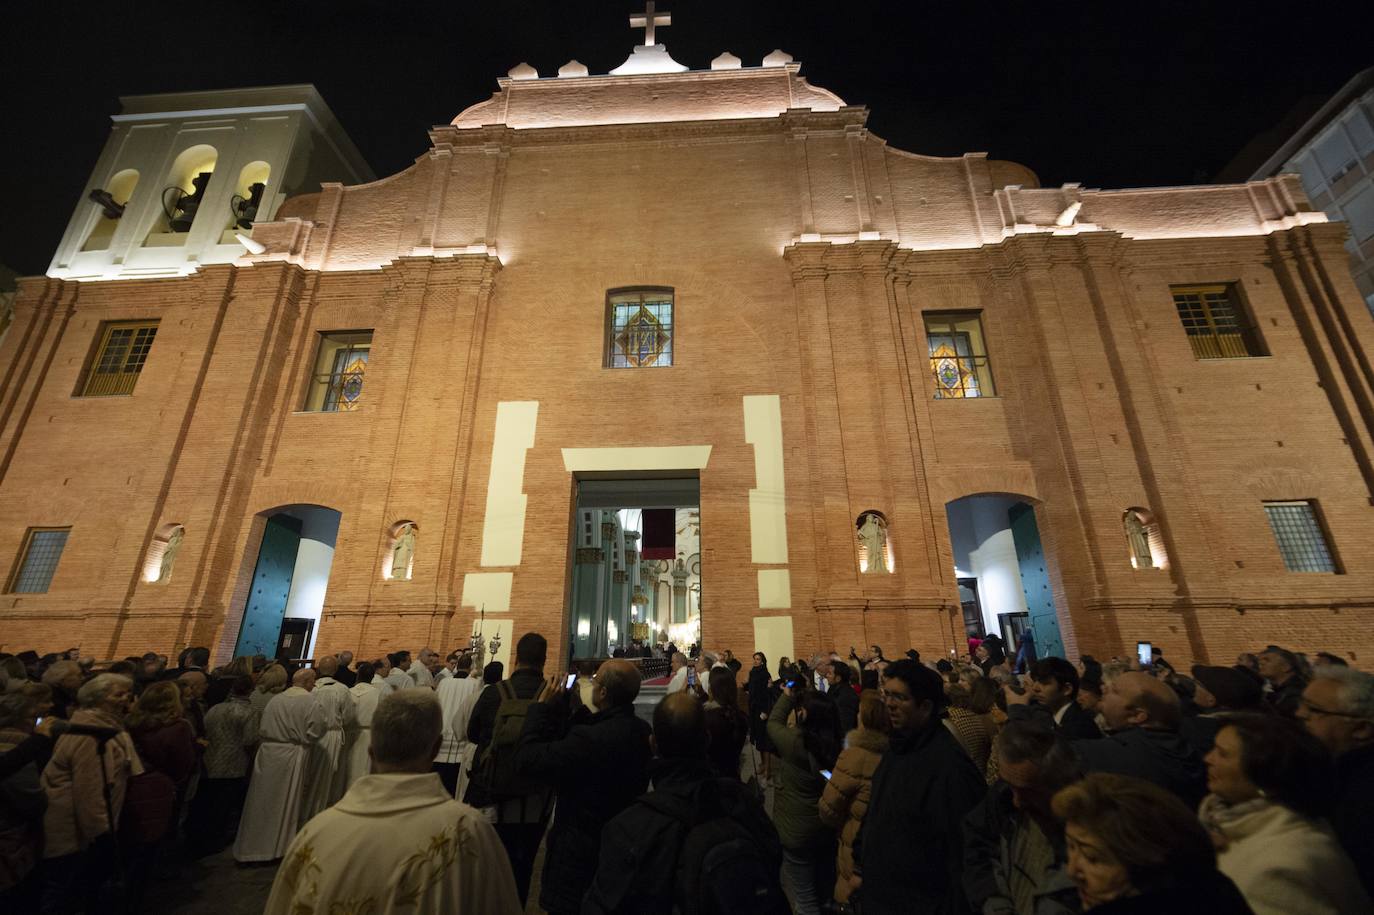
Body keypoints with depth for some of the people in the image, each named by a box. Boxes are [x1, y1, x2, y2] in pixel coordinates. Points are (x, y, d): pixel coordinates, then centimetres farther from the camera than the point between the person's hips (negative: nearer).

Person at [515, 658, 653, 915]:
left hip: (580, 856, -8)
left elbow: (526, 760, -25)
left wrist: (543, 707, -16)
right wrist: (566, 708, -1)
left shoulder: (590, 739, -34)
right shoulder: (641, 731, -7)